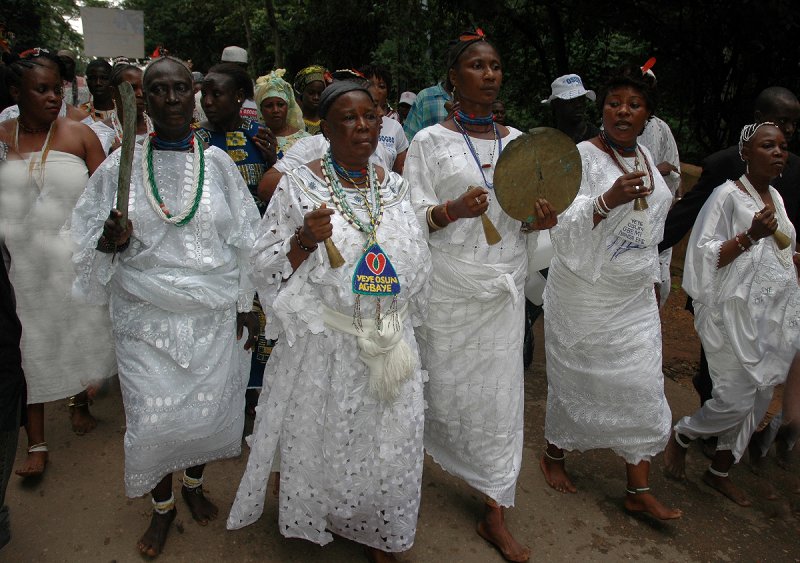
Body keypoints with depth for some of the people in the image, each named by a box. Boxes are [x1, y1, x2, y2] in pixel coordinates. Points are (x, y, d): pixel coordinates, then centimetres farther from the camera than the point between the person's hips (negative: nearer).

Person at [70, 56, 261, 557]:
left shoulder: (217, 162, 1)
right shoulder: (123, 164, 0)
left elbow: (244, 240, 5)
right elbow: (93, 241, 6)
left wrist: (247, 306, 4)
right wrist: (111, 240, -18)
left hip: (214, 317, 1)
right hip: (147, 318, 0)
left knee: (208, 411, 8)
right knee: (153, 418, 2)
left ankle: (195, 484, 40)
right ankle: (163, 505, 31)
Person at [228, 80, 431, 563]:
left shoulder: (396, 187, 6)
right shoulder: (299, 186, -6)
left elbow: (418, 267, 15)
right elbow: (267, 267, -7)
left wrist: (401, 323, 14)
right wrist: (305, 239, -24)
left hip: (389, 344, 4)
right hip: (323, 346, -3)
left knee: (387, 447, 13)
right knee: (323, 442, 11)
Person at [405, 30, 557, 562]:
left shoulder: (517, 140, 11)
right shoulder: (430, 141, -1)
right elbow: (413, 217, -6)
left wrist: (542, 220, -6)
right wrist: (453, 211, -25)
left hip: (505, 286, 4)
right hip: (450, 284, -3)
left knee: (501, 390, 5)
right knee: (444, 384, 4)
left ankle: (496, 511, 17)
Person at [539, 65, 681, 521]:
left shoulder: (645, 156, 8)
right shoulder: (583, 157, -14)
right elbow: (565, 230, -23)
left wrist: (652, 281, 20)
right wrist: (607, 200, -38)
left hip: (635, 299, 7)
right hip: (586, 297, -6)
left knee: (643, 389, 7)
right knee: (577, 382, 8)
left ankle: (640, 490, 20)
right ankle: (554, 455, 34)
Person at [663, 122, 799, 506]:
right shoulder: (728, 195, -10)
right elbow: (704, 255, -15)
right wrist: (750, 235, -23)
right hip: (736, 315, -8)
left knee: (759, 398, 10)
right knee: (735, 400, -8)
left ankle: (719, 471, 26)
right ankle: (679, 435, 20)